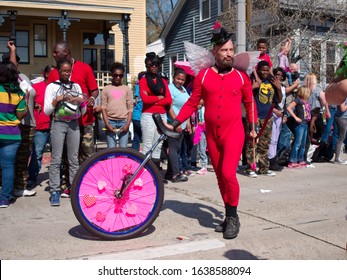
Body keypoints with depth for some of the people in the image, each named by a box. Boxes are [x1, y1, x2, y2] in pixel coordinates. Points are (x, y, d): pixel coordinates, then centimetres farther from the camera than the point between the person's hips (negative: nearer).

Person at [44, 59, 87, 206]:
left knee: (74, 159, 5)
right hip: (58, 124, -3)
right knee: (56, 159, -5)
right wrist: (58, 99, -17)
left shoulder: (76, 86, 11)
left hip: (74, 124, 3)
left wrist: (81, 102, -8)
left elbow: (83, 112, 12)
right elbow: (46, 111, -3)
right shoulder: (52, 86, 1)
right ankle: (55, 191, -1)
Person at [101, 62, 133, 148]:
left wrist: (127, 124, -5)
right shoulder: (106, 89, 8)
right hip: (111, 122, 0)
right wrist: (107, 124, -7)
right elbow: (103, 108, 4)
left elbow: (130, 108, 6)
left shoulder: (127, 89, 10)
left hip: (123, 122, 1)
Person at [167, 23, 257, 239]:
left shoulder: (241, 76, 2)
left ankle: (233, 216, 3)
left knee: (228, 174, -16)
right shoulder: (203, 75, 2)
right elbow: (192, 103, 3)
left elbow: (249, 103, 12)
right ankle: (229, 217, 26)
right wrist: (175, 123, -4)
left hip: (234, 131, -2)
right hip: (212, 133, 2)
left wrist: (253, 126, 9)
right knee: (220, 177, 11)